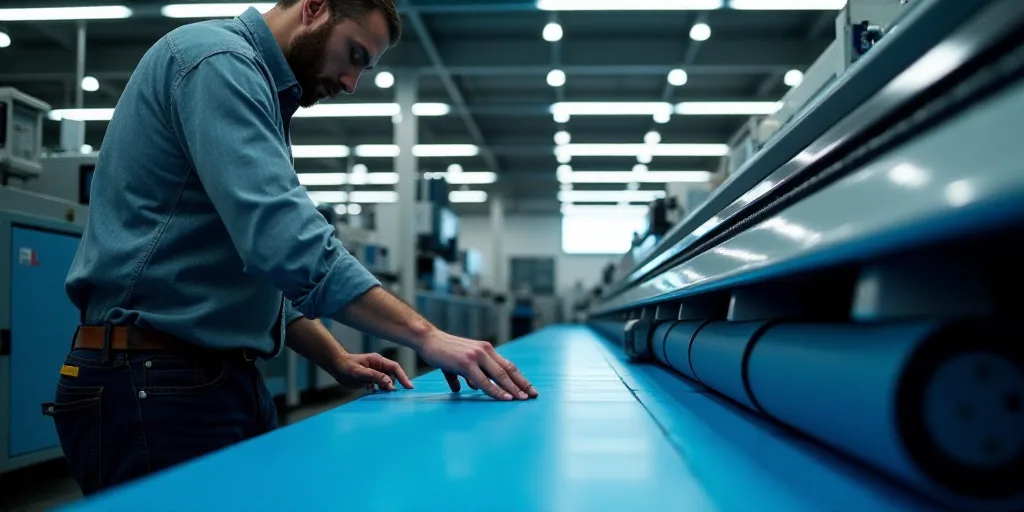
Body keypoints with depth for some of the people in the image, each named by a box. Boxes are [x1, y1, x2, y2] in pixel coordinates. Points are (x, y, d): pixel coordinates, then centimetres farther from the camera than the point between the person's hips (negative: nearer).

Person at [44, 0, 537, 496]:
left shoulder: (256, 83, 18)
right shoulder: (219, 59, -13)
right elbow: (285, 240, -26)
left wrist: (337, 360, 10)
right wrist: (424, 335, -23)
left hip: (224, 379, 10)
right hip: (154, 383, -10)